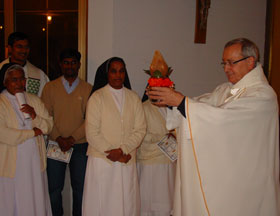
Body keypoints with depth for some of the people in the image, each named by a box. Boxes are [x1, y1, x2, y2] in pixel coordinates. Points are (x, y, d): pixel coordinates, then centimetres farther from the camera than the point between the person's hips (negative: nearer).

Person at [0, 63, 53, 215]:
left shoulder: (35, 100, 9)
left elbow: (49, 126, 6)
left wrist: (34, 116, -13)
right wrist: (33, 132, -11)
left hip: (35, 162, 4)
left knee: (36, 201, 12)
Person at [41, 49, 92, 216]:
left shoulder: (88, 89, 3)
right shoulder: (50, 87, 7)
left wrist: (72, 139, -11)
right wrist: (59, 138, -10)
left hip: (80, 145, -1)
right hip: (55, 145, 1)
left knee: (80, 188, 5)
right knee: (54, 188, 7)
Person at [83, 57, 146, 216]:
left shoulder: (134, 98, 10)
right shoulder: (97, 97, 0)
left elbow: (140, 129, 3)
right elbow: (92, 134, -6)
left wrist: (122, 150, -12)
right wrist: (115, 155, -9)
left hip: (128, 160, 3)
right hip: (102, 160, -2)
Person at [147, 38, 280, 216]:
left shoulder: (262, 94, -16)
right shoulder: (226, 90, 11)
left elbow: (223, 116, -27)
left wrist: (181, 101, -27)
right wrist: (171, 101, -13)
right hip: (220, 171, 7)